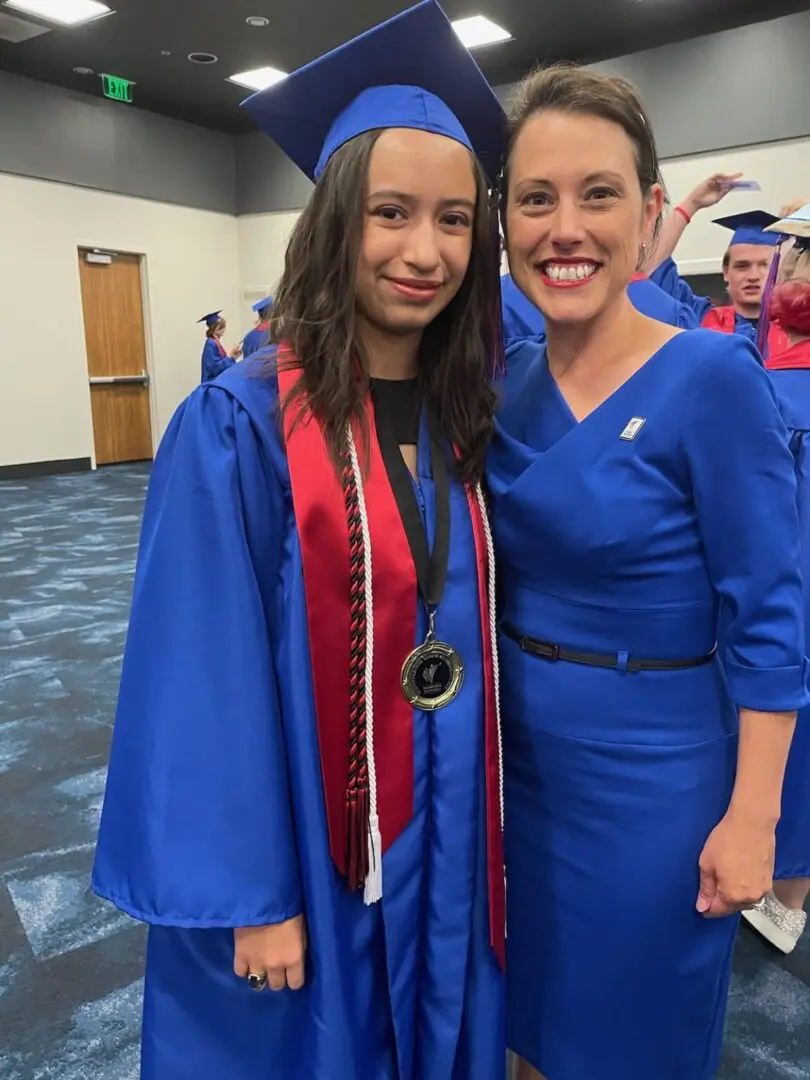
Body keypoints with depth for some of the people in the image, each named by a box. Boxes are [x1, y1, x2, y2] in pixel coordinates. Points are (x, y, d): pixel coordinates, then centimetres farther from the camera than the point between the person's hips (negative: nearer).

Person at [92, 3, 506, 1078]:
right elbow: (209, 679, -17)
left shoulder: (467, 415, -3)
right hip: (300, 837, -5)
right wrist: (252, 892, -14)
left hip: (447, 829, 5)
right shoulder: (240, 425, -19)